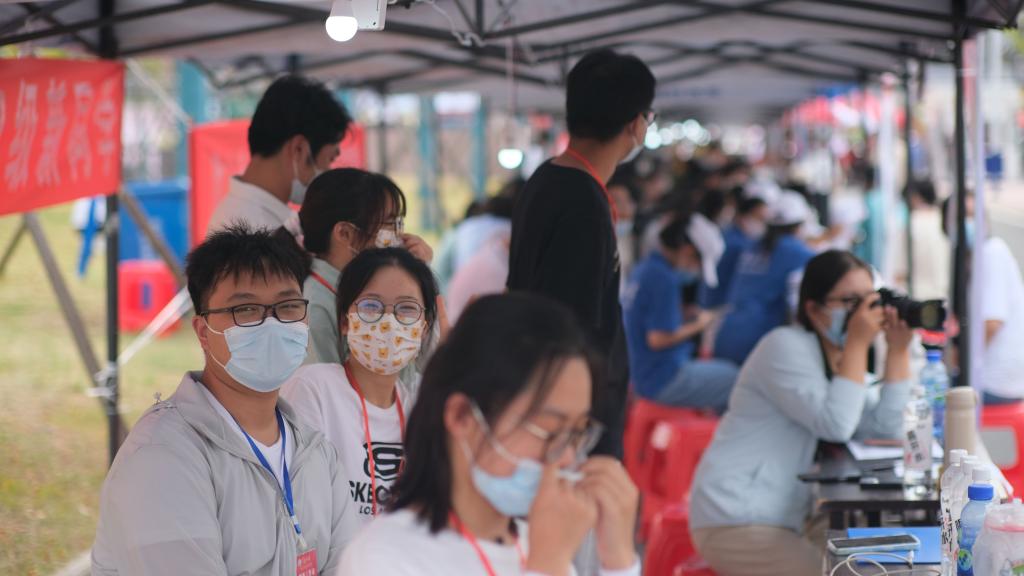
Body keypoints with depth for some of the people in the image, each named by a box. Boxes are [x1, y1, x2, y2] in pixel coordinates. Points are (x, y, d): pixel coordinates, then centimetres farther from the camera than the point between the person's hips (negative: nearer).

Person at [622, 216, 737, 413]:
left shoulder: (645, 269, 10)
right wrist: (697, 325, -10)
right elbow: (658, 339, -24)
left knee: (727, 369, 21)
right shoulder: (664, 280, -20)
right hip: (665, 380, -10)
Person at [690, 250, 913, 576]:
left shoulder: (843, 361, 15)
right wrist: (857, 344, -19)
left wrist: (898, 350, -2)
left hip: (782, 522, 9)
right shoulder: (786, 347, -11)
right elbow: (836, 424, -22)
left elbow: (886, 430, 1)